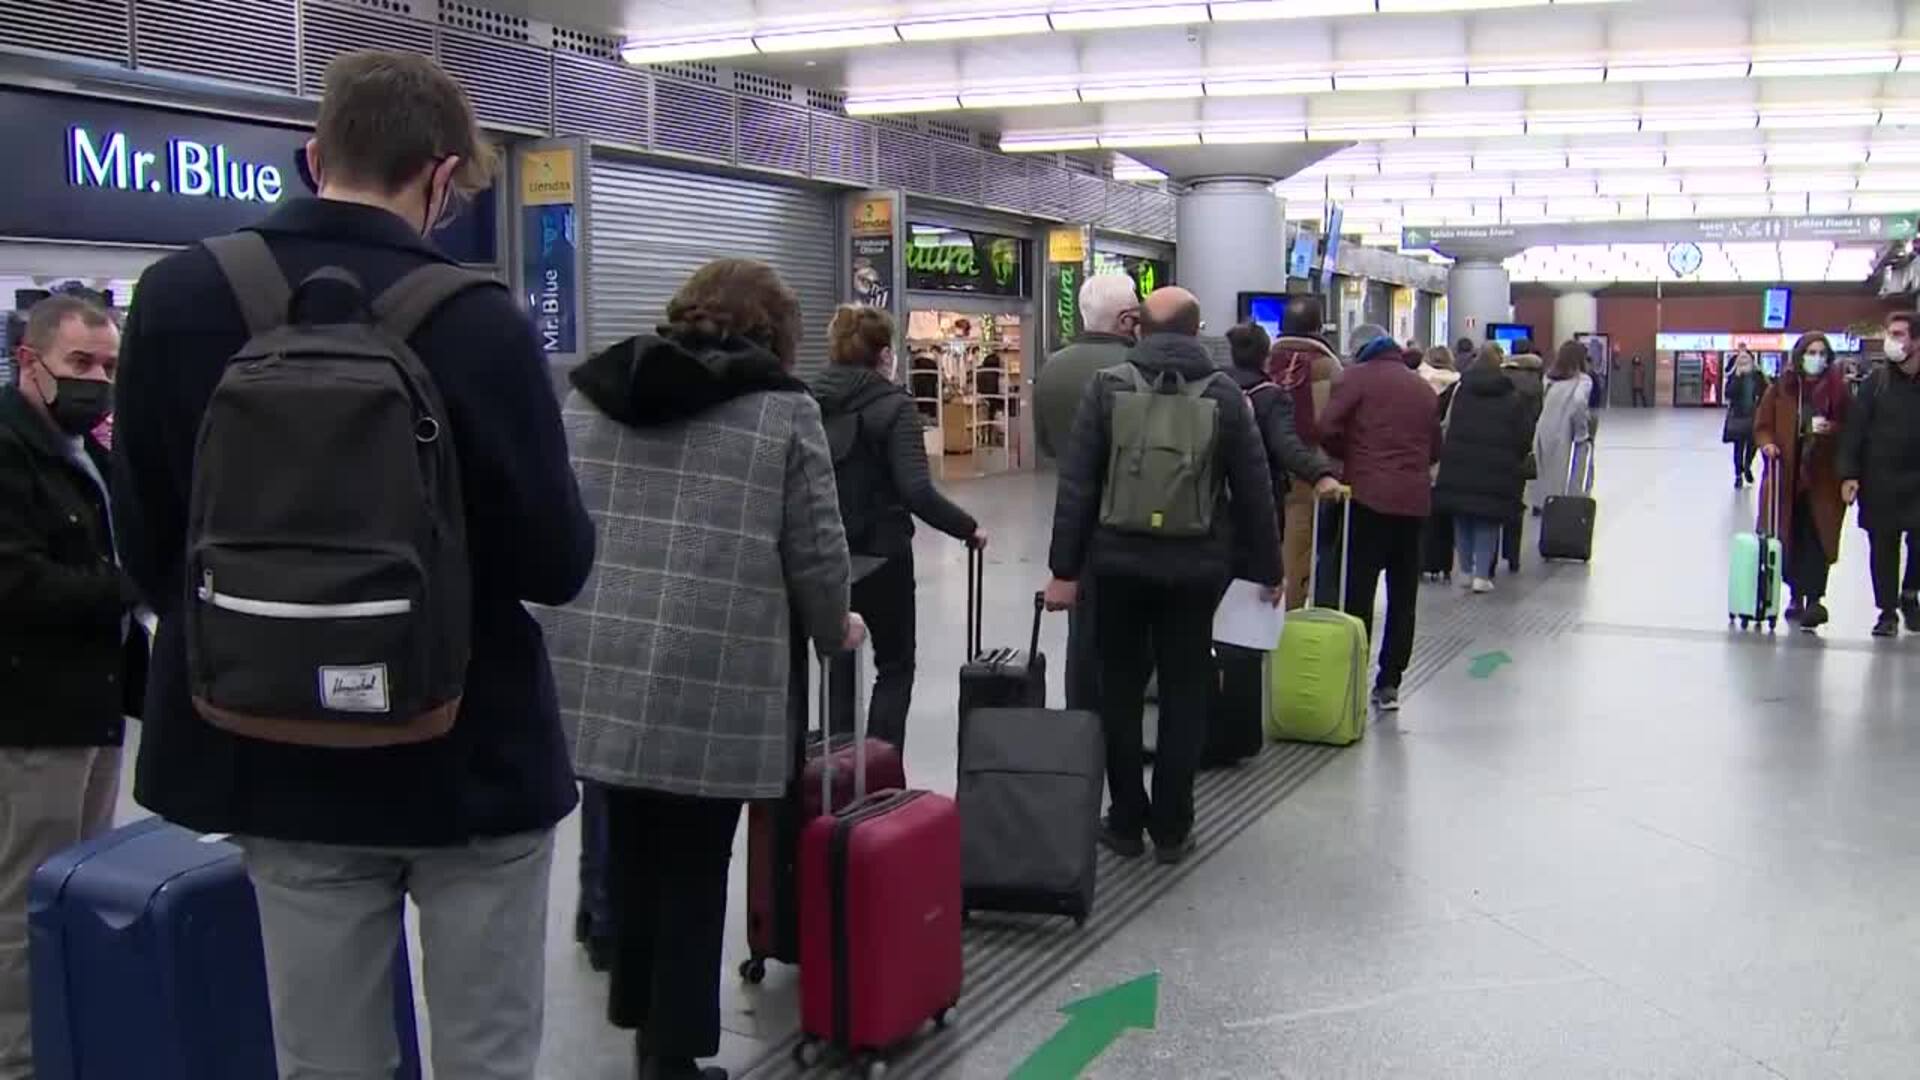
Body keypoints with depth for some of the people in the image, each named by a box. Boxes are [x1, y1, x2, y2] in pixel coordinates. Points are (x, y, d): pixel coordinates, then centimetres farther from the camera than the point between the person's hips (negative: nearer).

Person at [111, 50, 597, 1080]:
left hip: (272, 754, 4)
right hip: (471, 754, -3)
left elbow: (145, 545, 3)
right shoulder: (477, 320, -18)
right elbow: (557, 564, -14)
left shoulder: (173, 298, -5)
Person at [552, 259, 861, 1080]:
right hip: (713, 683, -5)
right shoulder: (782, 407, 0)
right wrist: (832, 630, 17)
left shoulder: (590, 390, 14)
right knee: (692, 867, 6)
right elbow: (815, 553, -1)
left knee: (631, 847, 22)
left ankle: (639, 1011, 38)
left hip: (596, 669, 5)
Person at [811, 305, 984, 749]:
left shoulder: (807, 402, 1)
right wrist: (968, 528, -8)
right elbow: (917, 492, -21)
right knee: (895, 666, 11)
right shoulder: (892, 406, -13)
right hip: (880, 554, -4)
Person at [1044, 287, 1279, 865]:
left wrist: (1064, 568, -2)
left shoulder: (1108, 387, -2)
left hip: (1119, 561, 0)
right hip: (1195, 566, 0)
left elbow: (1076, 485, -6)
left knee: (1120, 689, 12)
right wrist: (1267, 568, 12)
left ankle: (1126, 822, 16)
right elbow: (1254, 491, 3)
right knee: (1184, 695, 9)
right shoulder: (1225, 395, 0)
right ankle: (1171, 829, 12)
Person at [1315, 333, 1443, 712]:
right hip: (1414, 499, 5)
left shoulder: (1357, 377, 1)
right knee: (1403, 596, 9)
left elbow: (1328, 429, -10)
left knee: (1357, 591, -1)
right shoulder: (1424, 388, 17)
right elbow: (1435, 449, 18)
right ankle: (1389, 684, 11)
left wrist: (1351, 457, 7)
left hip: (1368, 495, -4)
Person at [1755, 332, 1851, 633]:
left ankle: (1814, 597, -10)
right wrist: (1768, 444, -12)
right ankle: (1797, 594, 21)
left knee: (1817, 536, -9)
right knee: (1790, 536, 8)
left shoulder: (1838, 390, 2)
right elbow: (1762, 425, 7)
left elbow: (1850, 429, 6)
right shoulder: (1780, 389, 3)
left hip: (1823, 475, -1)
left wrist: (1830, 429, -14)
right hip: (1786, 474, 2)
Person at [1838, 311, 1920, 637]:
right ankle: (1888, 611, 18)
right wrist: (1849, 473, -10)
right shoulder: (1877, 381, 0)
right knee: (1883, 549, 6)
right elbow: (1855, 428, -3)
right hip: (1879, 482, 0)